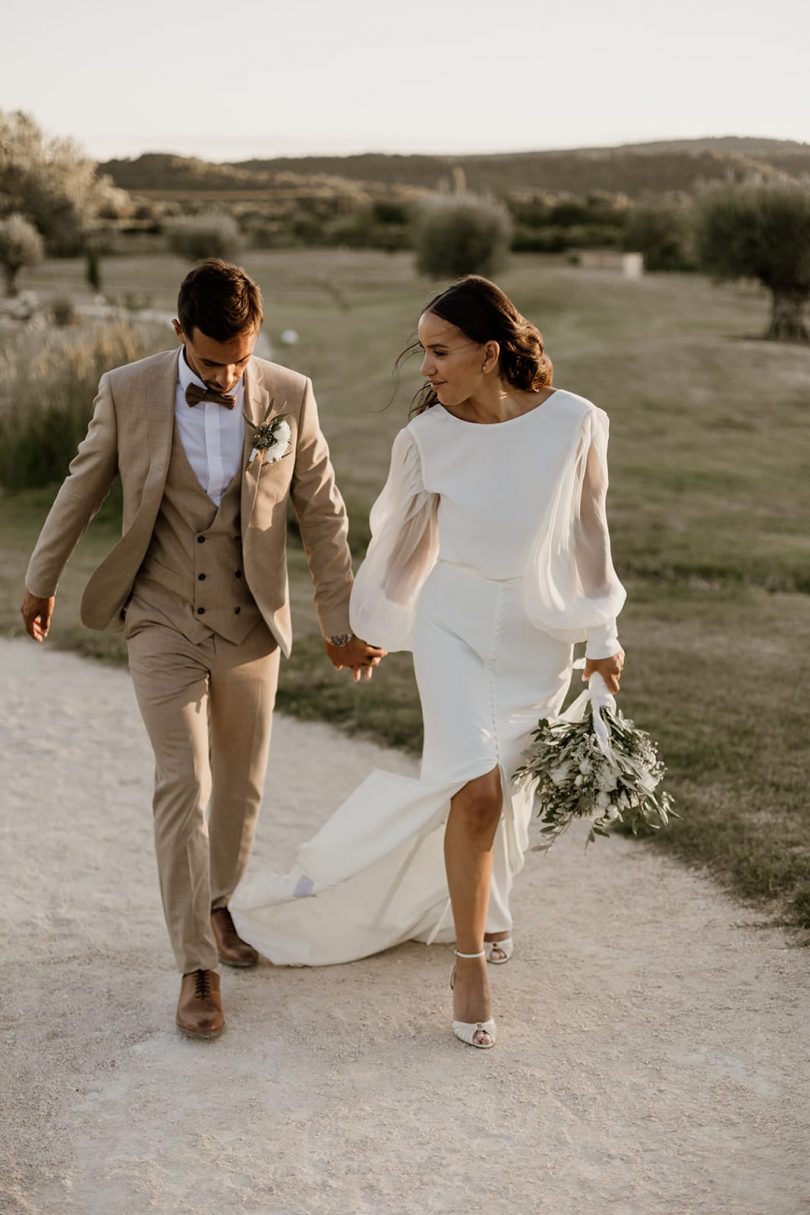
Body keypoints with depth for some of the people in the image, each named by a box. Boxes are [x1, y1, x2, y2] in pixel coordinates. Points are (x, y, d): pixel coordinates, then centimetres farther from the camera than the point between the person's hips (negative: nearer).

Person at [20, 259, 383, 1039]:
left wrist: (341, 624, 2)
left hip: (250, 626, 2)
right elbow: (81, 487, 4)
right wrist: (41, 581, 14)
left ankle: (217, 906, 39)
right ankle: (197, 968, -3)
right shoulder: (128, 392, -11)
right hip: (162, 623, -2)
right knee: (182, 784, -10)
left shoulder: (289, 397, -10)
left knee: (240, 786, 14)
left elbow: (322, 514, -1)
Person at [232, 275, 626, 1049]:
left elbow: (588, 532, -2)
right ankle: (470, 963, 5)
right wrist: (372, 626, 15)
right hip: (453, 623, -1)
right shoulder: (426, 436, -10)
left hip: (539, 636, 1)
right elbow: (404, 537, 5)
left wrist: (602, 638, 4)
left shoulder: (574, 425, -13)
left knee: (501, 790, 14)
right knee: (477, 791, -13)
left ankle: (476, 907, 44)